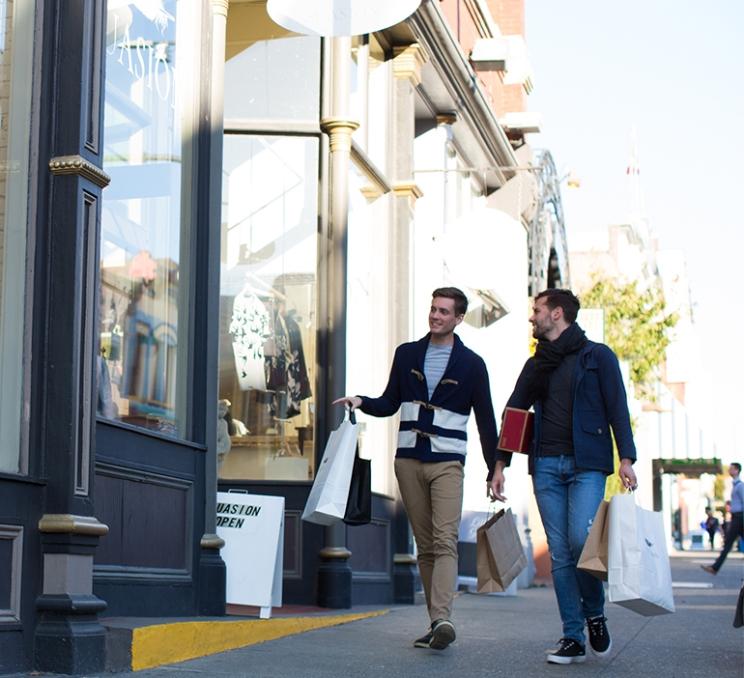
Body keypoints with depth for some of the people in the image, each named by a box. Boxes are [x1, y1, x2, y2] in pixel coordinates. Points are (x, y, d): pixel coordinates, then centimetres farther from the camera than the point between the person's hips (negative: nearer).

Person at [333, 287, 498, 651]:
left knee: (445, 541, -17)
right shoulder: (407, 354, 12)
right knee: (424, 546, 5)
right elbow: (390, 404, 16)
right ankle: (436, 623, 9)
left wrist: (494, 470, 5)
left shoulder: (471, 364, 3)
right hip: (408, 460, 4)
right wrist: (362, 402, -5)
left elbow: (485, 420, 6)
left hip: (446, 463, -4)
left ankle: (442, 620, -28)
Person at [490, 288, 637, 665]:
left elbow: (617, 409, 0)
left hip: (586, 464, -4)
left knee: (581, 539, -18)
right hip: (546, 465, 4)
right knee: (560, 552, 0)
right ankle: (573, 637, 3)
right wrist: (500, 465, 10)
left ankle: (595, 614, 6)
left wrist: (625, 458, -10)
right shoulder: (536, 365, 18)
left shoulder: (597, 356, 5)